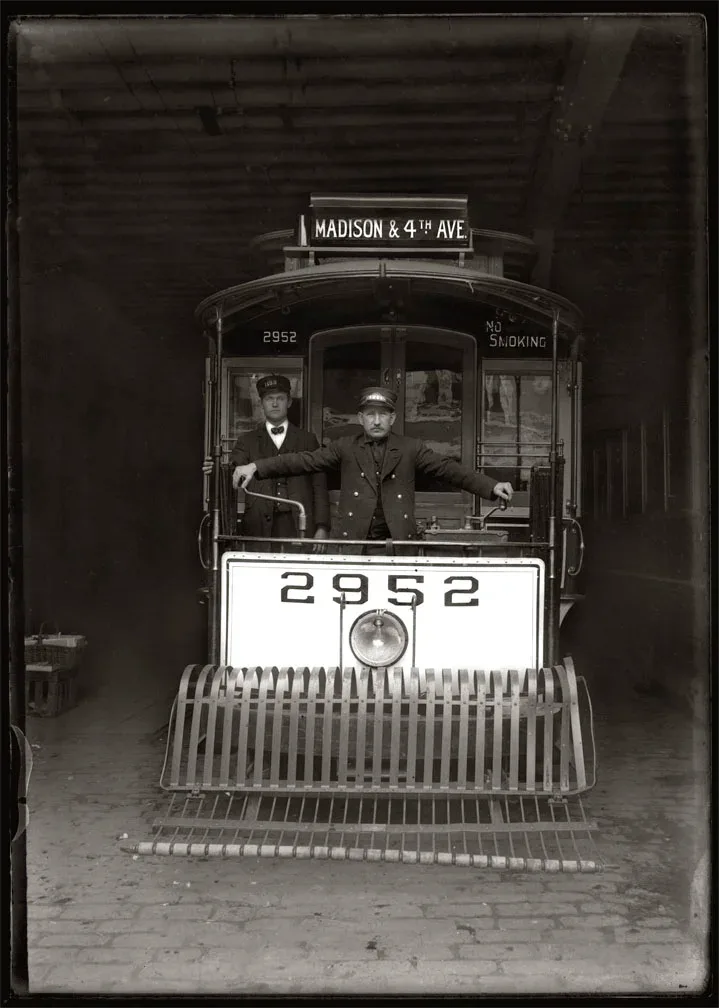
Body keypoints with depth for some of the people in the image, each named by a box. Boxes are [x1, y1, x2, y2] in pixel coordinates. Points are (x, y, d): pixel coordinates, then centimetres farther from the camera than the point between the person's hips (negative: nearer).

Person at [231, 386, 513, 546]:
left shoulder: (411, 449, 9)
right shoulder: (345, 448, 9)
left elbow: (448, 469, 3)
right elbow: (304, 460, 3)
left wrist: (491, 486, -8)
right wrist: (256, 467, -8)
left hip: (398, 541, 0)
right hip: (353, 540, 0)